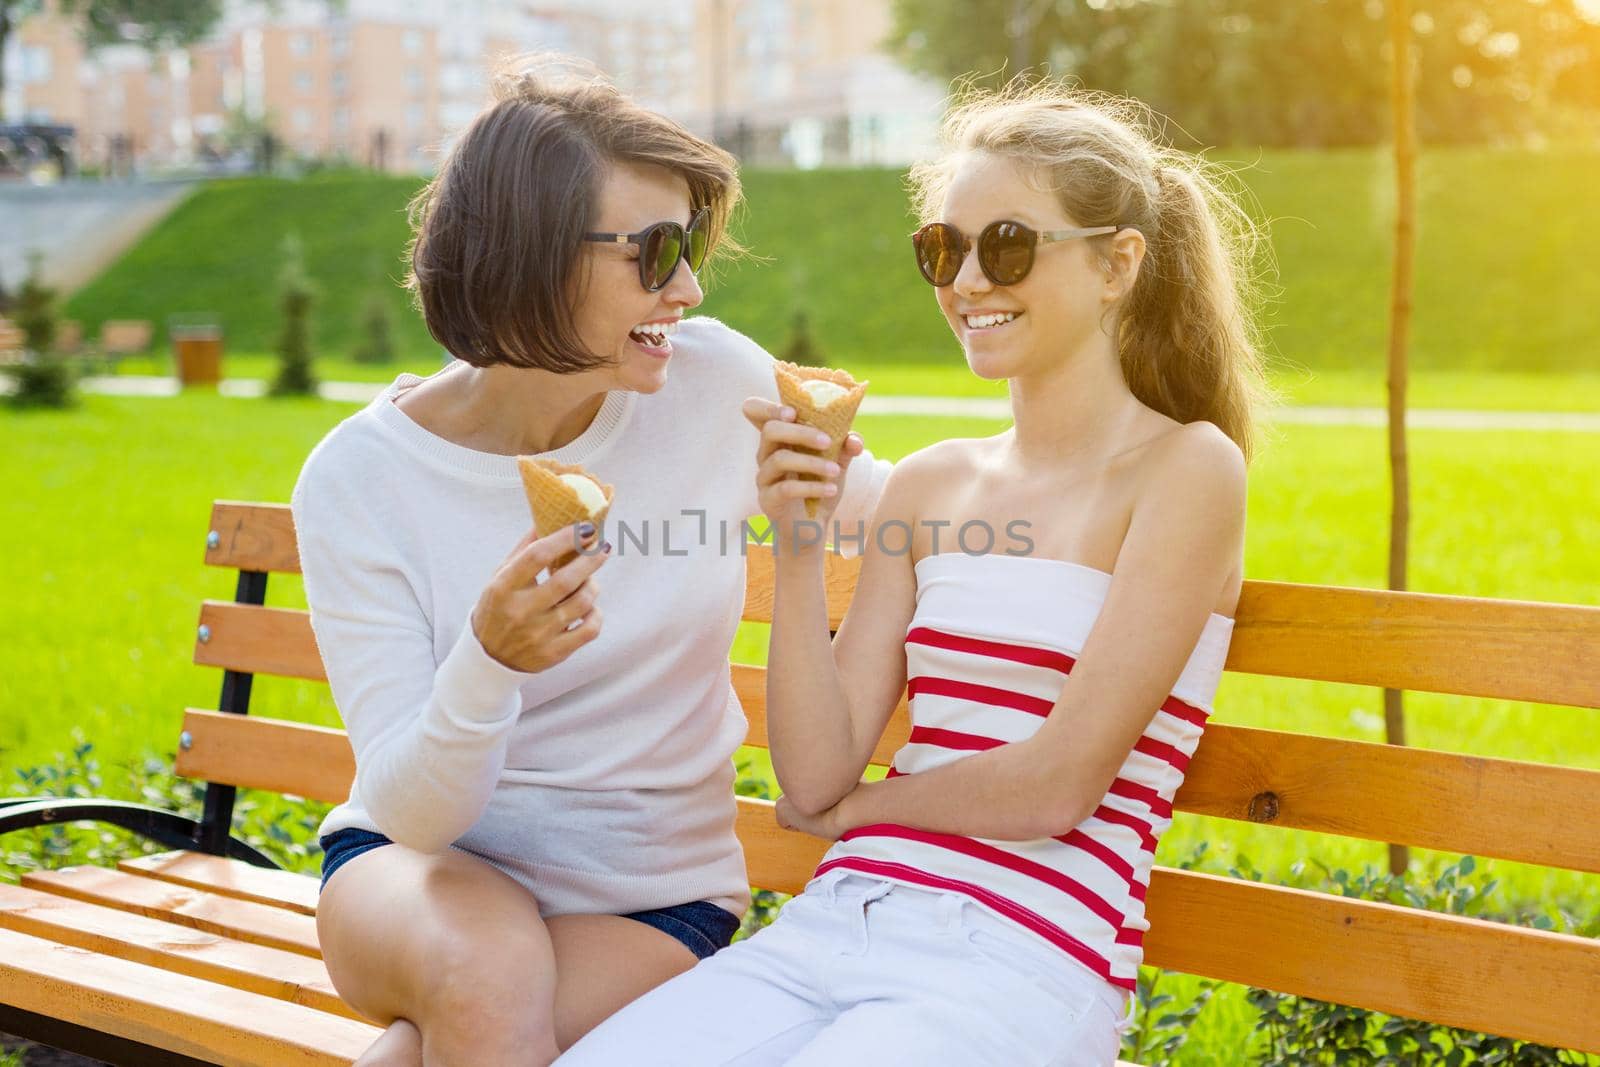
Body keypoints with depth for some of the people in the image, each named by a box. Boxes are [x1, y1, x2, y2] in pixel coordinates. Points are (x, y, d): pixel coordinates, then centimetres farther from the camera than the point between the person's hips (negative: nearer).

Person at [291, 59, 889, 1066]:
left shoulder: (714, 381, -9)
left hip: (652, 896, 1)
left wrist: (834, 486, -14)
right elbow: (409, 810, -16)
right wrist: (489, 661, -35)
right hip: (429, 863, 0)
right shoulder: (359, 477, -13)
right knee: (491, 970, -33)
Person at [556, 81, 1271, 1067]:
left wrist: (856, 805, 6)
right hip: (829, 926, 5)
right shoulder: (930, 483, 14)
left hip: (1019, 972, -5)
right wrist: (799, 549, -3)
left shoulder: (1186, 468, -2)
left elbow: (1059, 784, -9)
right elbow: (816, 774, 7)